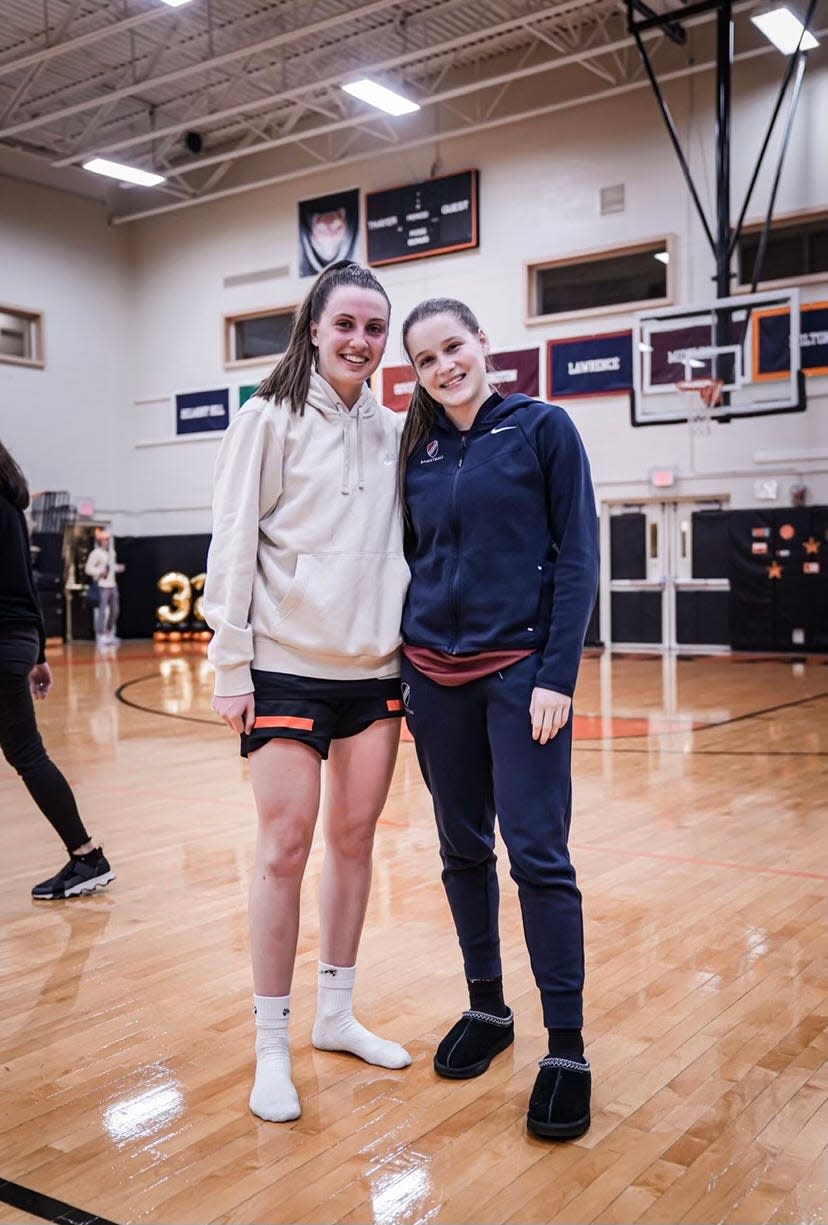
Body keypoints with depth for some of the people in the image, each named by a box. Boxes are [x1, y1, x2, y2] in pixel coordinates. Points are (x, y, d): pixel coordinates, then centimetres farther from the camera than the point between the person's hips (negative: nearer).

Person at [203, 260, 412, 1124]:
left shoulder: (393, 434, 10)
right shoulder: (270, 419, -3)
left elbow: (405, 546, 14)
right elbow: (232, 545, -6)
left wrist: (410, 647, 9)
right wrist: (230, 666, -10)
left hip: (375, 667, 5)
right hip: (287, 665, -5)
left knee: (354, 838, 10)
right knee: (286, 845, -3)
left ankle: (337, 1015, 26)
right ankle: (272, 1048, 10)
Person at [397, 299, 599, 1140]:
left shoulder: (541, 429, -2)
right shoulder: (419, 450, 10)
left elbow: (577, 559, -6)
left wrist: (558, 675, -13)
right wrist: (402, 669, 8)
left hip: (520, 670, -4)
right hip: (435, 676, 5)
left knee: (537, 855, -5)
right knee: (463, 850, 11)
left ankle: (566, 1048, 4)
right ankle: (486, 1008, 27)